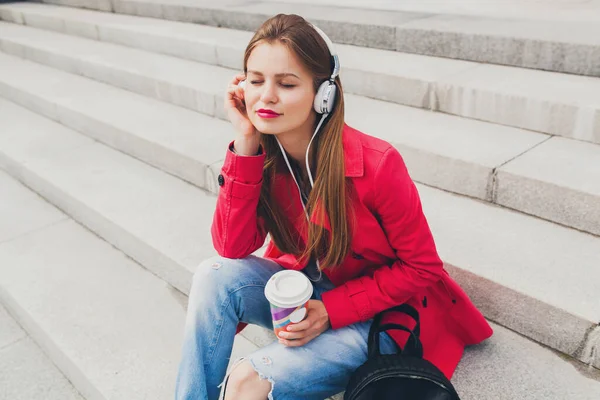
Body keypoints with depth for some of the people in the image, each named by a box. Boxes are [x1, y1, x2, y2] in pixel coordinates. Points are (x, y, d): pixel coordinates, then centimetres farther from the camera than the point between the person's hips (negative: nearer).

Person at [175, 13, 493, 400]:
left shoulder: (376, 164, -26)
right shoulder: (261, 154, -11)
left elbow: (421, 267, -16)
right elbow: (232, 249, -19)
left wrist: (331, 310, -22)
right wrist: (245, 142, -26)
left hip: (376, 313, -4)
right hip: (302, 289, 5)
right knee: (217, 275, -22)